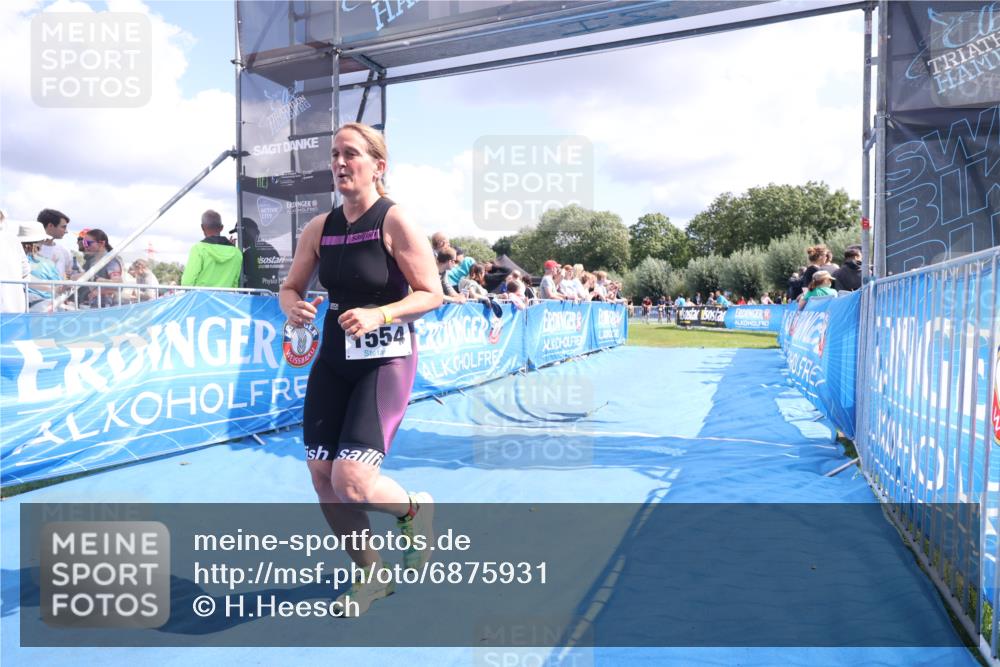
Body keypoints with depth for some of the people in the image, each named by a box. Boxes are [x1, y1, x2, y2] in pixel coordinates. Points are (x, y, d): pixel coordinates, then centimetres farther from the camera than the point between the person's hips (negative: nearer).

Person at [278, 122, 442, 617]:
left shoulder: (395, 222, -11)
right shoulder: (319, 228, 5)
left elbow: (431, 294, -13)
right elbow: (291, 287, 12)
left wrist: (378, 315, -26)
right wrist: (293, 306, -11)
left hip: (386, 362, -6)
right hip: (333, 358, 7)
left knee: (351, 482, -16)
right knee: (321, 476, 7)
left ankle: (413, 508, 21)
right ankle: (371, 574, 30)